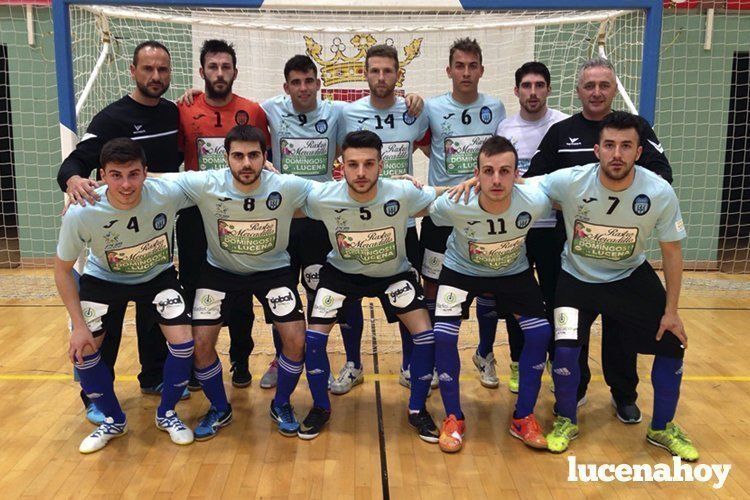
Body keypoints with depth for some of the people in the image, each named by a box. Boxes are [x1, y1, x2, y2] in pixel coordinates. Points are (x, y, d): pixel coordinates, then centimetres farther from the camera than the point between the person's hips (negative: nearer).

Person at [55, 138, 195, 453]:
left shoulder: (168, 194, -33)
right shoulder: (80, 214, -31)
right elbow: (62, 269, -15)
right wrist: (79, 325, -16)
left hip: (158, 276, 0)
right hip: (103, 280, 0)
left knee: (183, 342, -14)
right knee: (82, 350, -9)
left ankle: (166, 414, 15)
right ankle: (113, 420, 19)